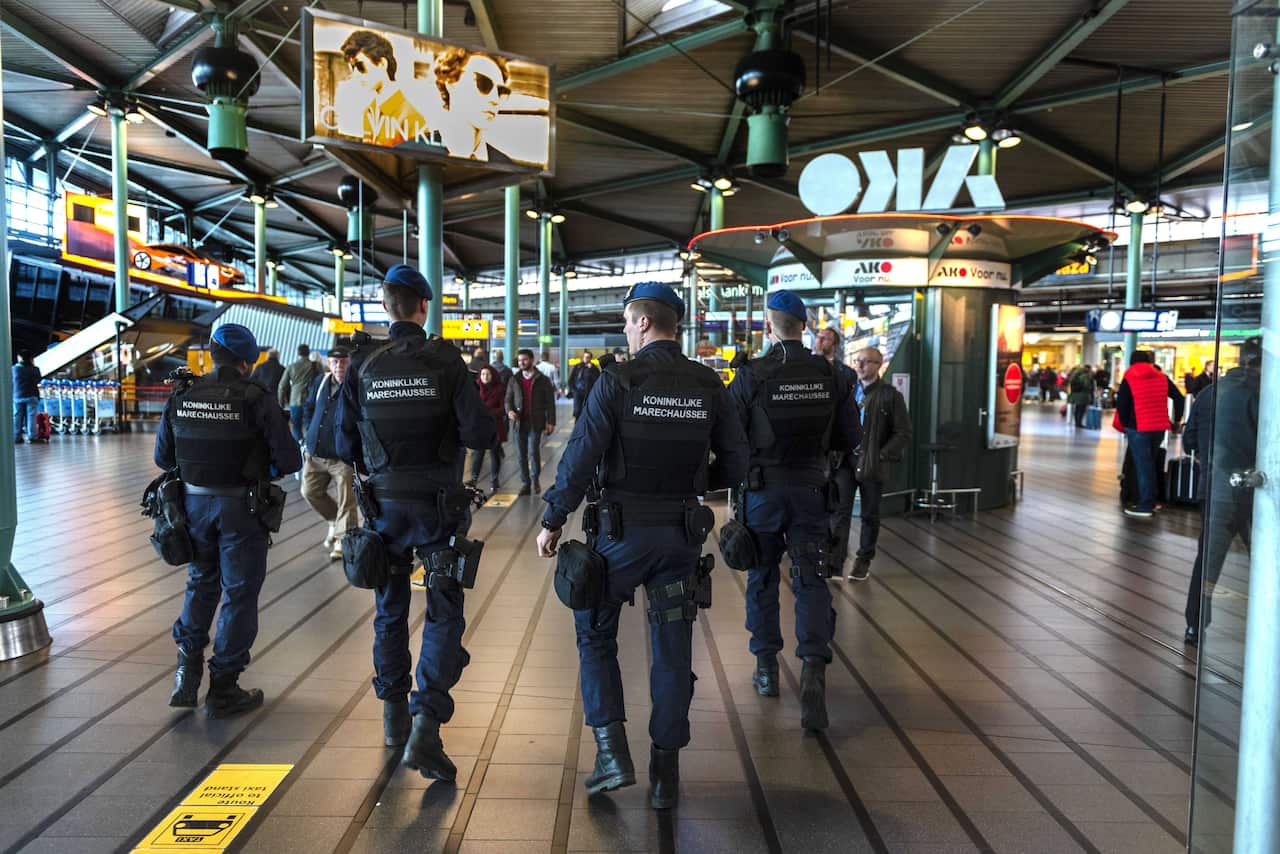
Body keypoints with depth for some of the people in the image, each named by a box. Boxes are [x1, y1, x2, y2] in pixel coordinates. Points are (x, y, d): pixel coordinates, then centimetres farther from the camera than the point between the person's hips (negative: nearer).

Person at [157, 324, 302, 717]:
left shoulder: (181, 397, -1)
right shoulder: (256, 399, -14)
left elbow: (163, 457, 8)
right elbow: (290, 459, -14)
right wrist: (264, 468, 7)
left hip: (194, 503, 4)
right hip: (240, 507, -4)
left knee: (201, 583, 24)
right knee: (239, 594, 8)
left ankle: (187, 669, 18)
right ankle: (223, 688, 15)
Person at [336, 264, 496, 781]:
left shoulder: (364, 370, -1)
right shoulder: (445, 362, -10)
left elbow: (346, 447, 2)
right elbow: (481, 434, -15)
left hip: (384, 504, 3)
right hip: (436, 505, -3)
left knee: (390, 611, 18)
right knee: (443, 614, 2)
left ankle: (394, 719, 31)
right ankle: (425, 725, -10)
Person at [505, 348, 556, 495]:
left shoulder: (542, 380, 2)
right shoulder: (514, 381, 11)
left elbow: (550, 402, 2)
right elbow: (508, 399, 12)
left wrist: (550, 421, -6)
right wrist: (509, 411, -10)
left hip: (535, 423, -3)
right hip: (519, 423, 3)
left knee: (533, 452, -11)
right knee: (522, 455, 5)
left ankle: (535, 478, 12)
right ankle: (526, 483, 16)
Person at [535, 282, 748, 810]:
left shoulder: (619, 381, -12)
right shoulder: (708, 385, 0)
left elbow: (580, 458, -13)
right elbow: (735, 463, 3)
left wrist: (552, 521, -3)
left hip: (623, 529, -3)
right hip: (680, 534, 3)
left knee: (594, 633, 16)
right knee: (672, 651, 11)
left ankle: (612, 751, 9)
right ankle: (666, 774, 19)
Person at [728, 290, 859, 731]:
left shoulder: (751, 376, -11)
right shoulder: (832, 376, -1)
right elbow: (849, 439, 5)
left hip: (763, 489, -1)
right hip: (812, 489, 2)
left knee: (762, 578, 14)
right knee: (812, 579, 4)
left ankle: (767, 667, 25)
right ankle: (814, 667, -13)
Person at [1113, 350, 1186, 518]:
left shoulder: (1128, 380, -3)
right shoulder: (1162, 378, 10)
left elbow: (1121, 405, -7)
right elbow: (1179, 398, 11)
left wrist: (1124, 425, 7)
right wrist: (1177, 421, 20)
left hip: (1138, 428, -5)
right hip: (1159, 428, 5)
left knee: (1142, 467, -3)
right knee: (1150, 464, 17)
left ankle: (1145, 507, -2)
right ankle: (1150, 501, 20)